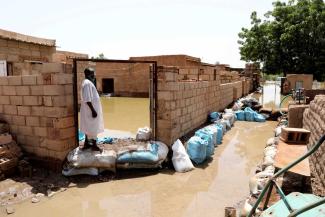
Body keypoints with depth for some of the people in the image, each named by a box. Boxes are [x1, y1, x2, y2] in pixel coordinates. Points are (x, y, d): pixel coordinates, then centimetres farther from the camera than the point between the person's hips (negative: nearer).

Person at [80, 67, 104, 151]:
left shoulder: (89, 82, 14)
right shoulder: (87, 83, -19)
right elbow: (87, 99, -25)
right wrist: (93, 110, -25)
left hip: (89, 110, 11)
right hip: (90, 110, -11)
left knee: (89, 127, 16)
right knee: (93, 128, -2)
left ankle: (86, 143, 25)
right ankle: (94, 145, 8)